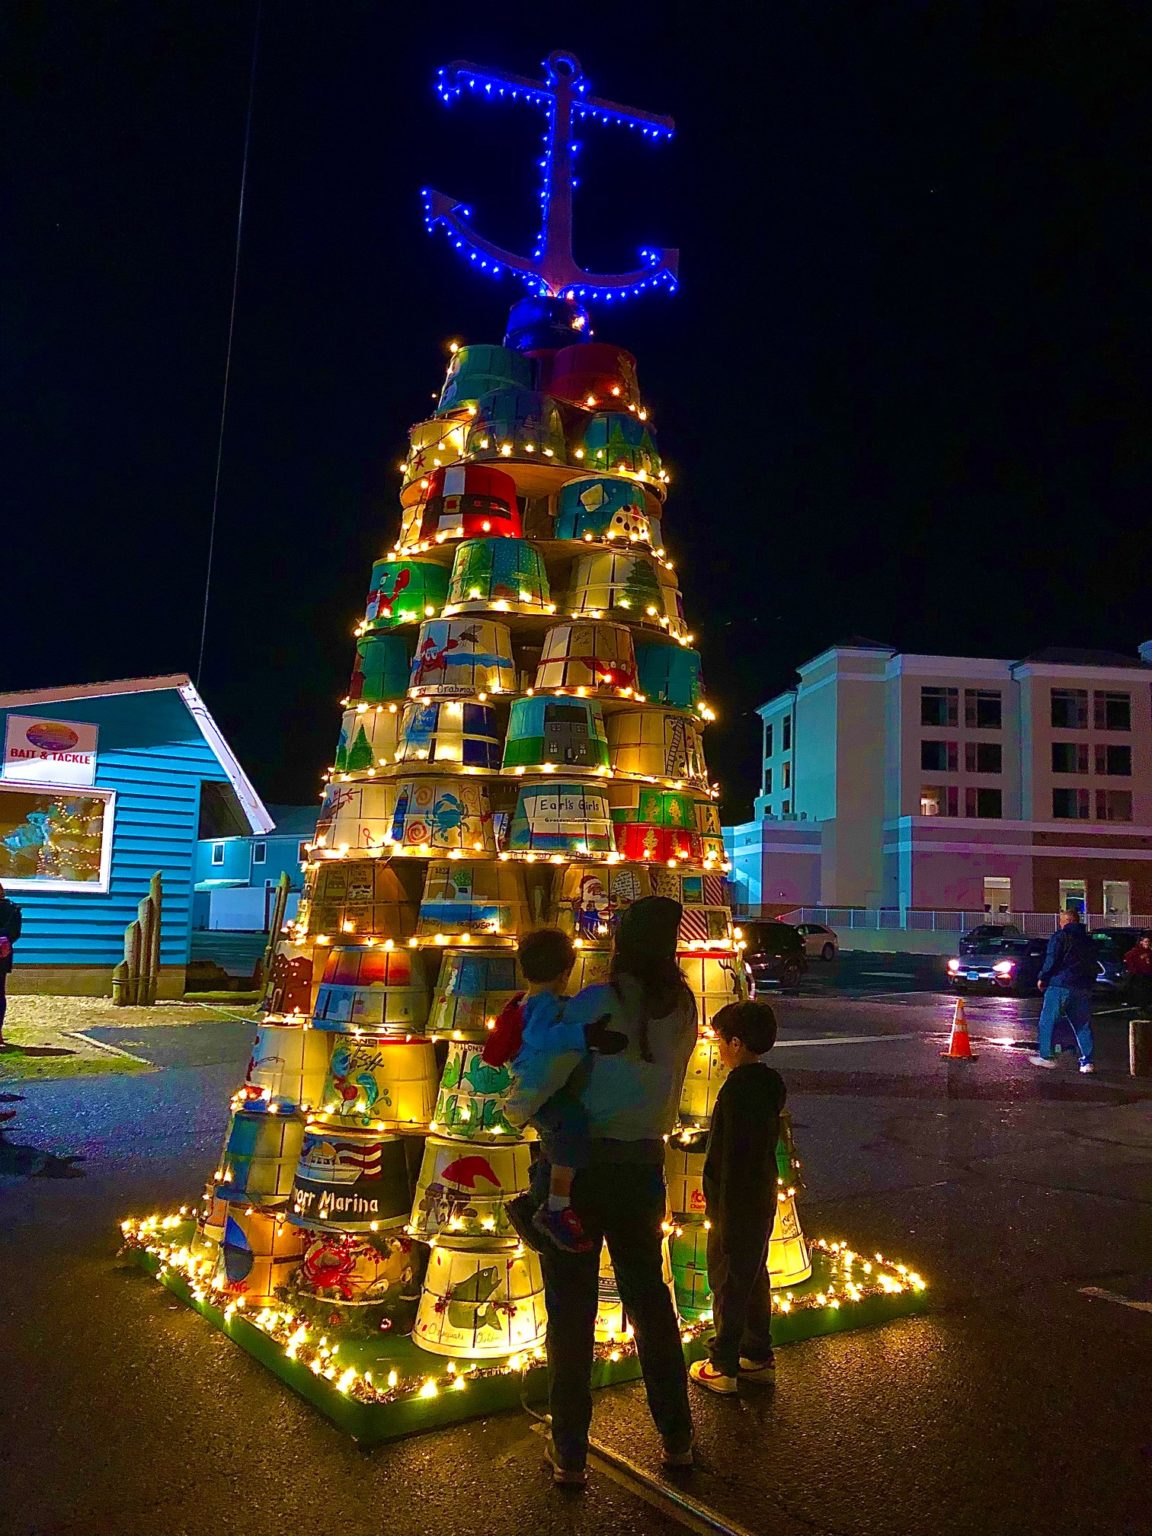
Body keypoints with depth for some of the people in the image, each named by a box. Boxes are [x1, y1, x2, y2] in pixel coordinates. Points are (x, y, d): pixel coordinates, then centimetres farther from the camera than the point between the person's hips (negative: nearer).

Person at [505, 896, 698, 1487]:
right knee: (649, 1299, 19)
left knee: (572, 1309, 9)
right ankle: (677, 1439, 31)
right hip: (644, 1166, 4)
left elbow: (540, 1081, -21)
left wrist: (514, 1108, -1)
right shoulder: (682, 1007, -4)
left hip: (580, 1167, -4)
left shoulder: (596, 1003, -17)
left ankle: (570, 1454, 19)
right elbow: (667, 1088, 6)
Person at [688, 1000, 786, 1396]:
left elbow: (734, 1156, -23)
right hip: (762, 1200, 9)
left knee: (728, 1282, 3)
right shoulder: (768, 1084, 5)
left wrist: (725, 1218, -19)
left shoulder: (738, 1088, -23)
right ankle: (759, 1358, 30)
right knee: (754, 1278, 19)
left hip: (737, 1203, -9)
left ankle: (723, 1368, 14)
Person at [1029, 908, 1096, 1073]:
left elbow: (1051, 960, -11)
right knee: (1083, 1024, 9)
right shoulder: (1087, 940, 16)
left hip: (1061, 985, -6)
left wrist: (1043, 978, -2)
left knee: (1048, 1021, 2)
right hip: (1084, 988, 6)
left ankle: (1045, 1056, 0)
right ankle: (1087, 1061, 4)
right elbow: (1093, 964, 18)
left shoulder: (1060, 936, -5)